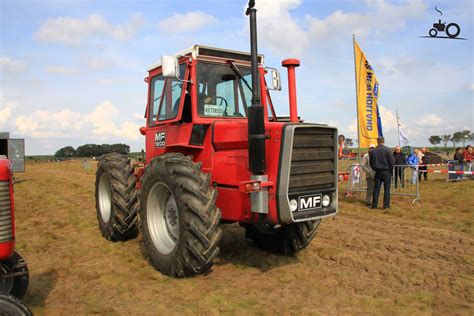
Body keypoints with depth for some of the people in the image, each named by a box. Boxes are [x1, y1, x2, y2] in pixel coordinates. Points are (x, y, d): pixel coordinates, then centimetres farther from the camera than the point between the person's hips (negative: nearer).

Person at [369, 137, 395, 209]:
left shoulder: (373, 151, 3)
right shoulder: (387, 150, -9)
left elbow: (371, 163, 9)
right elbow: (392, 161, -10)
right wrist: (391, 170, 3)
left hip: (378, 172, 3)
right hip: (386, 172, -3)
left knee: (376, 189, 7)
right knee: (386, 189, 3)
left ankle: (374, 205, 8)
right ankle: (386, 205, 4)